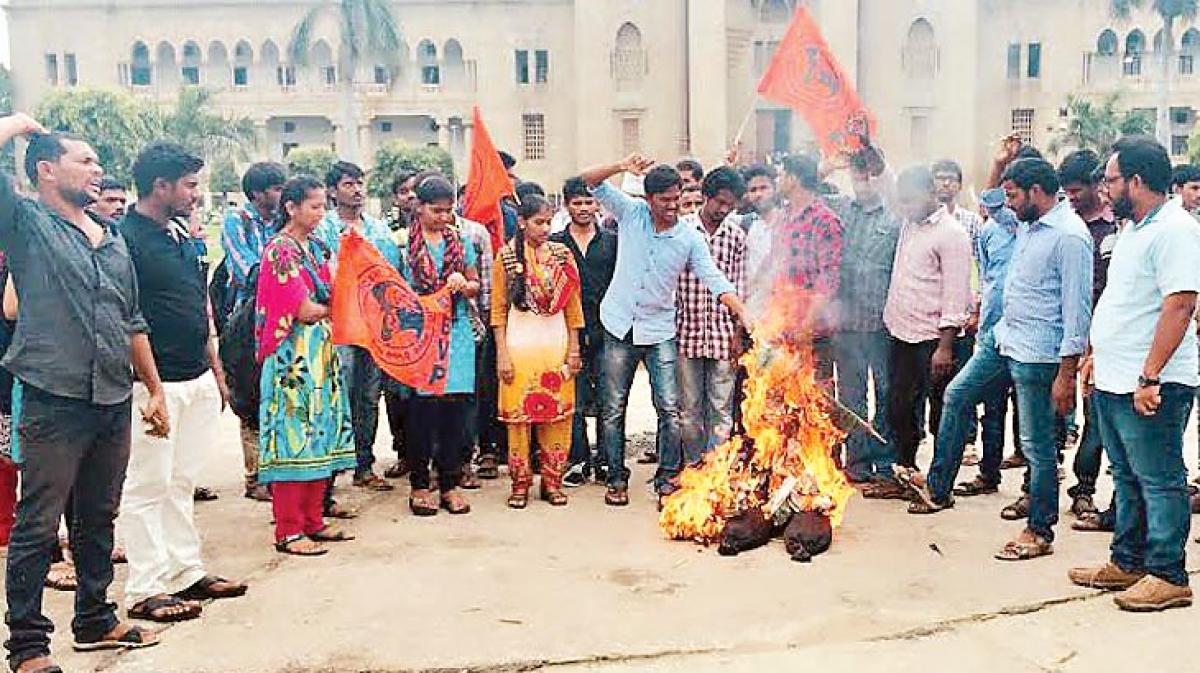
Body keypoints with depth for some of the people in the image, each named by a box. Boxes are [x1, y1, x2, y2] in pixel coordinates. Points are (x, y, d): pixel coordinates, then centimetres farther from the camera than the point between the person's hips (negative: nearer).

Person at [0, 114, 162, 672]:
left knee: (98, 520, 17)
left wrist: (155, 389, 16)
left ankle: (96, 620, 30)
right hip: (55, 402, -6)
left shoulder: (113, 239, 16)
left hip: (114, 403, 6)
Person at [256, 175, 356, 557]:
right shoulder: (280, 250, -10)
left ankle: (312, 521, 18)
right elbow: (305, 310, -14)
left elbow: (332, 292, 14)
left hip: (322, 352, 8)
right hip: (294, 355, -8)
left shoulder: (317, 246, 14)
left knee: (320, 435, 9)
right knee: (294, 435, -4)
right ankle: (289, 531, 4)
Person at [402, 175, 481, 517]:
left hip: (456, 332, 3)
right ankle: (420, 484, 11)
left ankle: (450, 484, 12)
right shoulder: (402, 241, 2)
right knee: (422, 408, -1)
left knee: (455, 406, 2)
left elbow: (476, 286, 15)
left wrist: (463, 284, -6)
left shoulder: (460, 240, 11)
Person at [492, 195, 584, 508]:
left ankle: (552, 481, 15)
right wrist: (502, 353, -6)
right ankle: (520, 482, 12)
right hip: (519, 341, -2)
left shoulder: (563, 255, 5)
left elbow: (573, 306, 6)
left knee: (556, 414, 4)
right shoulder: (506, 257, -1)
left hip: (556, 341, 2)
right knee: (519, 413, 1)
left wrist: (574, 349, 2)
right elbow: (498, 310, -1)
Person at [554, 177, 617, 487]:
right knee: (573, 401, 2)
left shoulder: (612, 241, 10)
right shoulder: (555, 243, 8)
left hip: (606, 331, 0)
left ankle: (605, 461, 13)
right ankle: (578, 460, 13)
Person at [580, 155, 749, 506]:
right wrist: (622, 167, -24)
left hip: (660, 330, 0)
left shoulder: (690, 238, -6)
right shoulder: (631, 213, -4)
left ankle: (667, 478, 9)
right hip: (620, 326, 1)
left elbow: (715, 280, -11)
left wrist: (743, 314, -24)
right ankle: (617, 478, 19)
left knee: (669, 408, -3)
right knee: (613, 408, 7)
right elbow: (591, 181, -6)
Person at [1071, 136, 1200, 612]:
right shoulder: (1132, 228, 15)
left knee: (1160, 481, 1)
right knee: (1128, 478, 17)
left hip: (1149, 387, -10)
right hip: (1113, 382, 10)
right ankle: (1127, 563, 29)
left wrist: (1150, 377, -26)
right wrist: (1097, 355, 20)